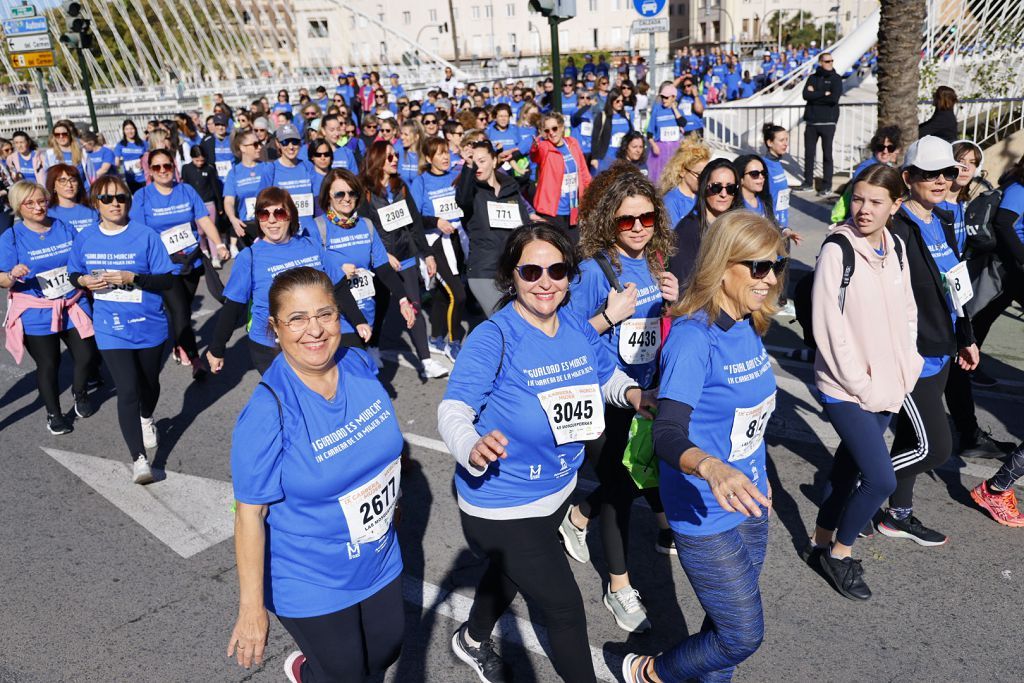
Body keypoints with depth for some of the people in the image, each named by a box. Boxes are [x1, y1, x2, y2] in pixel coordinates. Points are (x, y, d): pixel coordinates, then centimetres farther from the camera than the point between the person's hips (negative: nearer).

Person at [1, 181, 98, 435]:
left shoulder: (65, 228, 3)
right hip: (37, 315, -3)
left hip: (74, 306, 3)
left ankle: (80, 393, 33)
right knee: (48, 365, 6)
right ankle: (53, 413, 26)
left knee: (87, 355, 2)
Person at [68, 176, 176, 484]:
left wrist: (133, 278, -24)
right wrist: (85, 281, -11)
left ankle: (147, 420, 54)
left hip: (149, 325, 0)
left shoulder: (146, 235, -10)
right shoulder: (85, 238, -1)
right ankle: (138, 459, -5)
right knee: (127, 391, -11)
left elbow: (168, 279, -10)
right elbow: (75, 275, 12)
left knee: (149, 383, 21)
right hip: (111, 329, 0)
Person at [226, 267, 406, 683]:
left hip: (379, 560, 6)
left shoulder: (360, 365, -11)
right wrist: (252, 608, -18)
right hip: (310, 585, -5)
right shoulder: (267, 413, -28)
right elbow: (250, 513, -21)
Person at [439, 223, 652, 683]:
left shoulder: (577, 326, -6)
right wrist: (473, 449, -50)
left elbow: (607, 376, 9)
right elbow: (453, 409, -29)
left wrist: (631, 392, -13)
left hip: (559, 489, 7)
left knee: (511, 572, 31)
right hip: (502, 503, -7)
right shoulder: (493, 337, -25)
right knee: (565, 606, 2)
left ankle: (473, 641, 61)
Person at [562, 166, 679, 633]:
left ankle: (578, 517, 44)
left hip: (646, 392, 6)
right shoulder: (594, 269, -19)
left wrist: (673, 301, -7)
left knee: (643, 474, 15)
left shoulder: (656, 262, 0)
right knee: (619, 487, 6)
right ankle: (619, 589, 27)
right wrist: (610, 315, -27)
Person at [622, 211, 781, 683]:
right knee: (743, 637, 4)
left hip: (749, 503, 8)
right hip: (705, 515, -8)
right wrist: (711, 467, -54)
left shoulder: (749, 326, 1)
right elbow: (667, 435, -34)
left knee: (729, 625, 20)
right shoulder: (693, 336, -25)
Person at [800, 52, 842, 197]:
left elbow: (834, 98, -14)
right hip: (811, 121, 3)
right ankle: (808, 183, 18)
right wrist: (824, 94, -11)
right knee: (809, 153, 7)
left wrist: (815, 94, -7)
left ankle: (827, 186, 4)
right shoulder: (812, 78, 10)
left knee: (827, 154, -1)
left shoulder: (836, 79, 2)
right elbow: (806, 95, -6)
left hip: (827, 122, -3)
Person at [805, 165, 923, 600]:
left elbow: (907, 312, 14)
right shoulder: (837, 250, -14)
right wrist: (861, 384, -14)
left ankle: (822, 544, 34)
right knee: (882, 479, -11)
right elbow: (829, 327, -17)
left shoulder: (896, 247, 5)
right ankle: (839, 551, 13)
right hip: (846, 389, -6)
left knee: (851, 465, 15)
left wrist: (906, 369, 4)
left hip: (887, 387, 6)